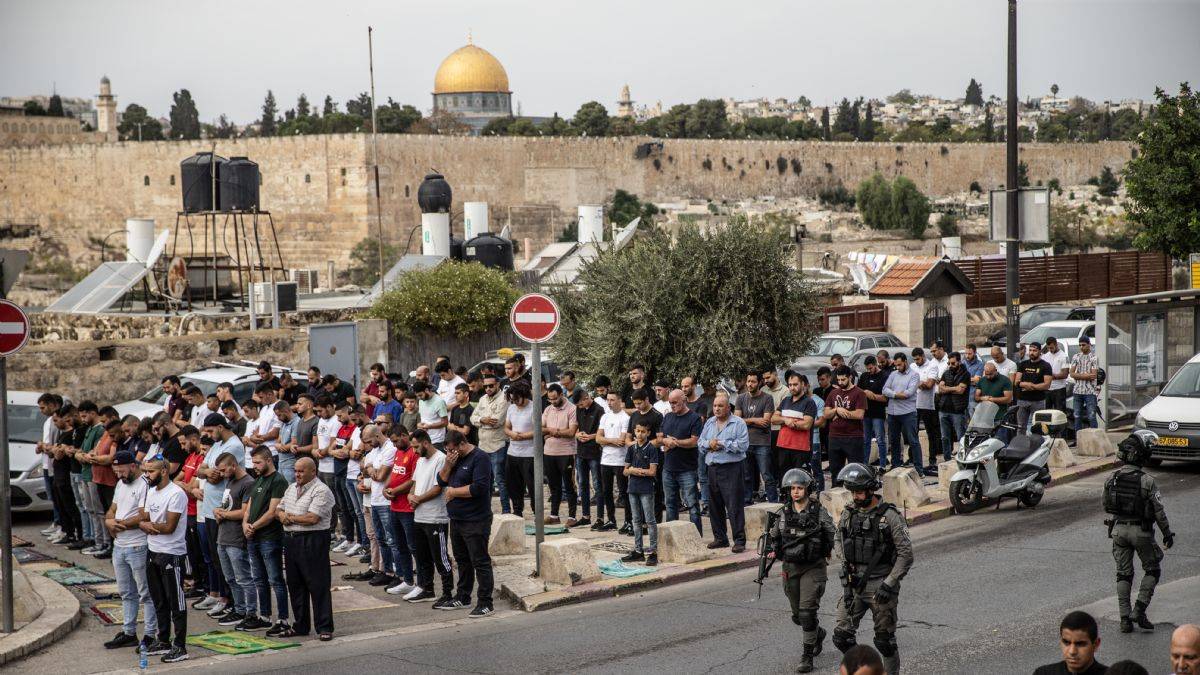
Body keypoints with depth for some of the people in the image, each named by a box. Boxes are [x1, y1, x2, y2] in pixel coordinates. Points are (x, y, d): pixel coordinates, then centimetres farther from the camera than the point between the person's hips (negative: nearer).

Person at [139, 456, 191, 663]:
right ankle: (163, 641, 27)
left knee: (176, 602, -3)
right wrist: (145, 525, -14)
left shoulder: (176, 494, -17)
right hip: (153, 552, 9)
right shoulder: (151, 492, 11)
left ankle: (180, 647, 0)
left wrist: (148, 524, -6)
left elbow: (169, 527, -20)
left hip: (172, 555, -9)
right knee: (159, 601, 16)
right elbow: (143, 521, 9)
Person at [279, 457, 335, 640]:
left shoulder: (321, 491, -11)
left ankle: (325, 628, -2)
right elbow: (279, 510, 19)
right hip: (291, 540, 8)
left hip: (313, 541, -8)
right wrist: (282, 515, -6)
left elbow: (312, 518, -20)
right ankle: (300, 626, 22)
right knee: (295, 585, 13)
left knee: (318, 585, -6)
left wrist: (290, 518, -7)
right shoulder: (291, 488, 16)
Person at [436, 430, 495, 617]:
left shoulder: (479, 459, -14)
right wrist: (448, 465, -5)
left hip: (475, 522, -9)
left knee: (480, 562, -6)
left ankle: (485, 603, -3)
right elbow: (441, 481, 14)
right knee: (462, 561, 19)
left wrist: (453, 491, -13)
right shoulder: (454, 459, 14)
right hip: (456, 520, 9)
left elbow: (479, 488, -24)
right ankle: (462, 598, 30)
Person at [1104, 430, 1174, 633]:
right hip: (1141, 532, -4)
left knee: (1123, 574, 11)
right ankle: (1139, 611, 3)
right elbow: (1159, 510, -12)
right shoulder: (1147, 481, -18)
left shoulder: (1112, 479, -4)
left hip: (1119, 530, 4)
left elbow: (1106, 506, 7)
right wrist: (1167, 533, 0)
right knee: (1152, 570, 14)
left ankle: (1125, 619, 10)